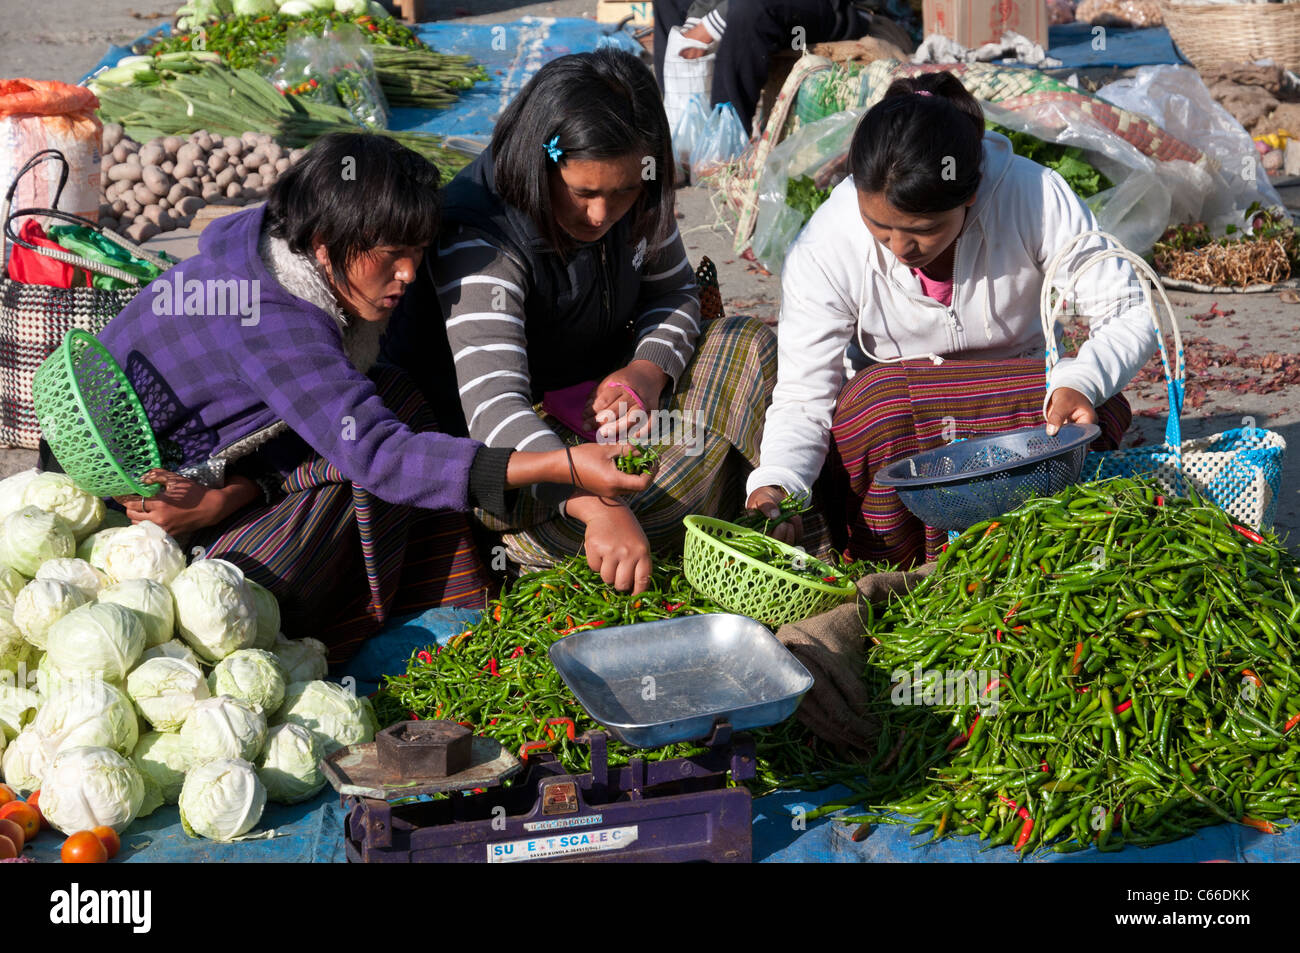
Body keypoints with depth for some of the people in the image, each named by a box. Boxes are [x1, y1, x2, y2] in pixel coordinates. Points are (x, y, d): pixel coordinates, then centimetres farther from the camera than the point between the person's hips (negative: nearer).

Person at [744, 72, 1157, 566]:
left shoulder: (1035, 196, -23)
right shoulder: (822, 252, -22)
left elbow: (1131, 313, -17)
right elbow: (801, 398, -20)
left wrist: (1079, 384, -39)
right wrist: (772, 490, -41)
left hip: (1020, 402, 1)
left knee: (1103, 411, -30)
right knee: (878, 398, -36)